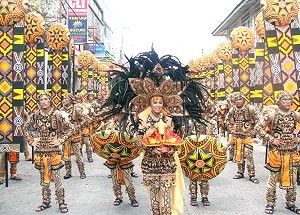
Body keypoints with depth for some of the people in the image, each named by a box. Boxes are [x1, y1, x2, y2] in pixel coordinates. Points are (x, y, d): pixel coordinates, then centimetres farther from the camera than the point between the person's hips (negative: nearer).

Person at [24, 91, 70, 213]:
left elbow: (68, 128, -4)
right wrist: (31, 141, 6)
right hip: (40, 151, 4)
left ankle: (61, 203, 11)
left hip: (53, 151, -4)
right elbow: (26, 127, 15)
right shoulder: (36, 115, 2)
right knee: (43, 178, 14)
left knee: (56, 178, 0)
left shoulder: (56, 114, -8)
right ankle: (46, 202, 27)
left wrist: (60, 140, -8)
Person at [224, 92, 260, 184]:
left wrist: (253, 129, -7)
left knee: (249, 155, -8)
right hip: (236, 136, 5)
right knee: (238, 155, 11)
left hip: (247, 136, -5)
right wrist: (231, 128, 10)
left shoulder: (250, 109, -12)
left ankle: (252, 175, 0)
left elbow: (258, 119, -11)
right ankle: (240, 172, 24)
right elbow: (227, 120, 19)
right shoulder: (232, 110, 3)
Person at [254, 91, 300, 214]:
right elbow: (258, 128, -12)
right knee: (273, 178, 4)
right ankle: (270, 204, 18)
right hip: (276, 152, -4)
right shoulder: (272, 114, -10)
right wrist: (271, 139, -15)